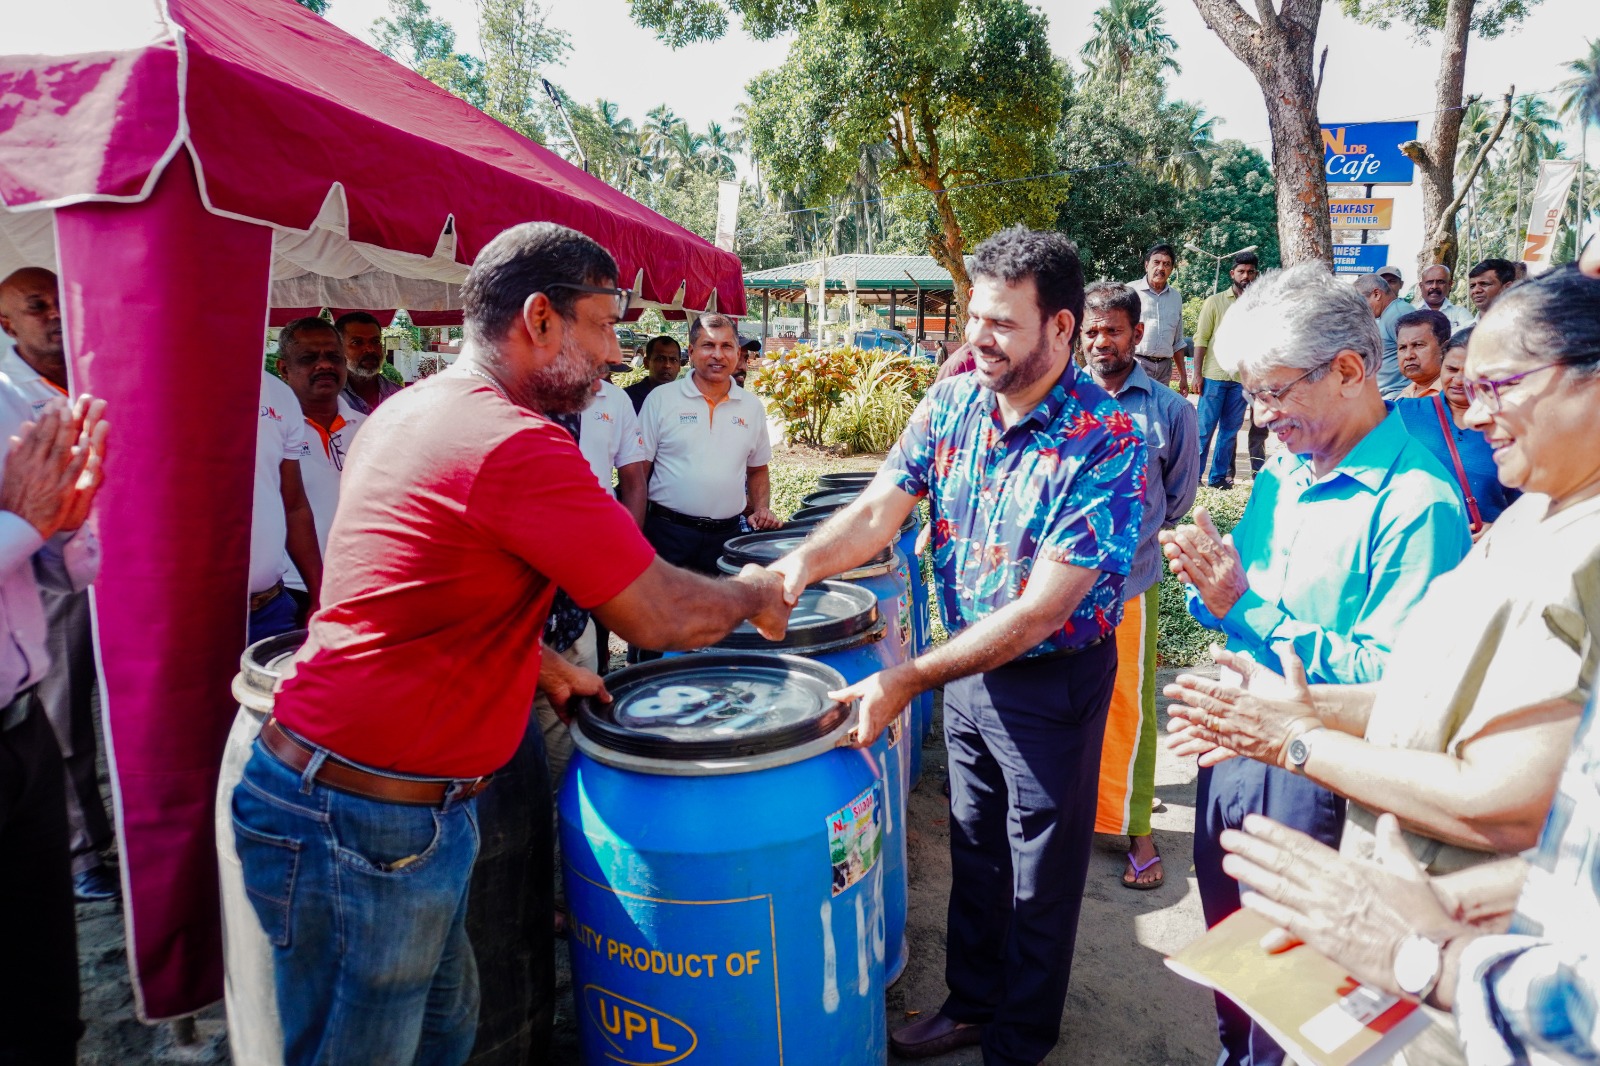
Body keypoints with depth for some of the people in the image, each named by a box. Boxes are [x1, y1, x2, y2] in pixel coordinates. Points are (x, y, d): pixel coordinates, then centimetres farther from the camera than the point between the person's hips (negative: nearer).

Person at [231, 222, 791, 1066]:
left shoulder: (408, 410, 8)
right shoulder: (516, 444, -22)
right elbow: (666, 618, -19)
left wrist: (542, 669, 18)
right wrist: (752, 595, 1)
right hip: (361, 828, -9)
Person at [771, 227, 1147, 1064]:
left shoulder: (1105, 443, -25)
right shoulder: (952, 401, -6)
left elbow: (1039, 612, -29)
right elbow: (880, 507, -8)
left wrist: (909, 679, -32)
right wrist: (802, 563, -28)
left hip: (1052, 681, -5)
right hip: (965, 660, 6)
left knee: (1040, 872, 15)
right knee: (974, 847, 23)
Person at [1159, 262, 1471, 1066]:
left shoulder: (1417, 504, -20)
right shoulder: (1281, 474, 5)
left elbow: (1390, 681, -25)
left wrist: (1247, 606, -26)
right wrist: (1210, 588, -11)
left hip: (1316, 781, -7)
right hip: (1233, 749, 7)